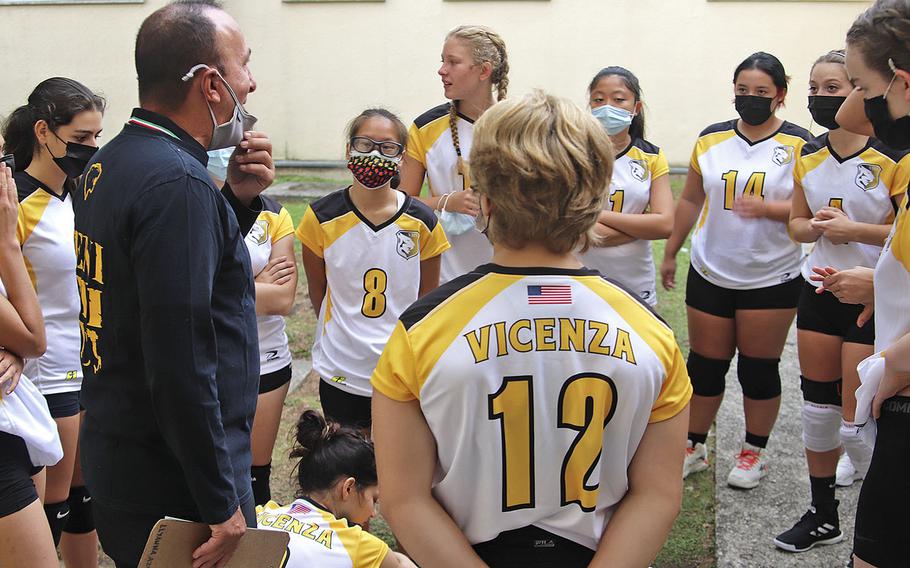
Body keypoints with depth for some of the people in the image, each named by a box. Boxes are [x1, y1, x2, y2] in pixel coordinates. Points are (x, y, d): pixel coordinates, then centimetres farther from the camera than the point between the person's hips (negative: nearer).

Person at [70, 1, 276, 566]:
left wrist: (237, 199, 1)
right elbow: (181, 365, -27)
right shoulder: (178, 184, -24)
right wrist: (223, 505, -20)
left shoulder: (111, 162, 6)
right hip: (176, 483, -9)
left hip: (117, 459, 9)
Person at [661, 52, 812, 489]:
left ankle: (754, 452, 25)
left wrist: (767, 208, -24)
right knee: (705, 363, 9)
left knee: (759, 367, 6)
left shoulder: (798, 144, -5)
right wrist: (670, 253, 12)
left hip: (771, 279, -2)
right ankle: (694, 447, 25)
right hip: (710, 274, 3)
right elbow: (691, 200, 12)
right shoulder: (711, 139, 5)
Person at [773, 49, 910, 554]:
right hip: (820, 291, 6)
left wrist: (853, 230, -22)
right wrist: (815, 228, -7)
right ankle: (823, 516, 30)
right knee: (818, 410, 13)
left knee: (857, 425, -3)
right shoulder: (808, 156, 5)